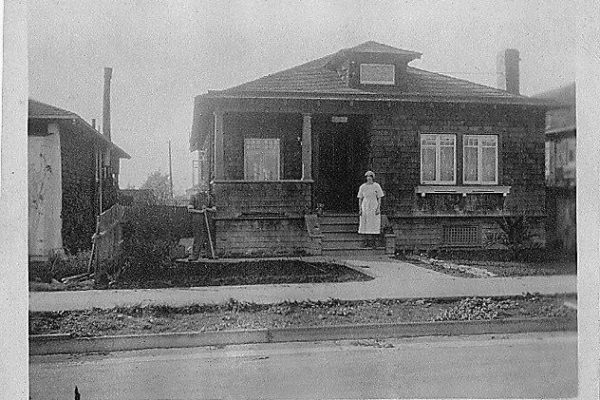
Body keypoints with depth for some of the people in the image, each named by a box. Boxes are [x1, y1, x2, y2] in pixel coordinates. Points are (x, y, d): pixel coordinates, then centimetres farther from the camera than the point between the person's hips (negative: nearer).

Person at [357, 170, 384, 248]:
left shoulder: (376, 186, 2)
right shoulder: (362, 187, 6)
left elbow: (379, 198, 2)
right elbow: (360, 199, 9)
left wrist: (378, 208, -7)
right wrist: (360, 209, 2)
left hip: (374, 208, -1)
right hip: (365, 208, 2)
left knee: (375, 225, -4)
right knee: (367, 225, 0)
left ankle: (375, 242, 0)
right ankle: (369, 241, 5)